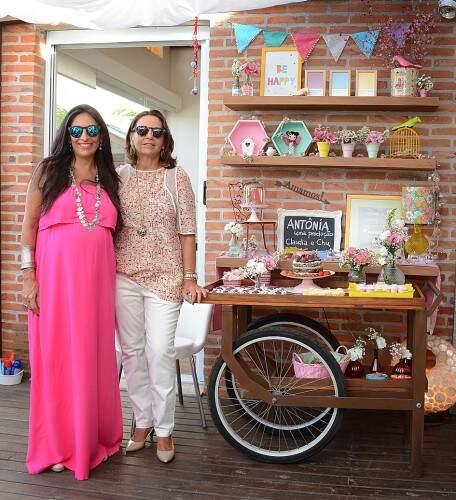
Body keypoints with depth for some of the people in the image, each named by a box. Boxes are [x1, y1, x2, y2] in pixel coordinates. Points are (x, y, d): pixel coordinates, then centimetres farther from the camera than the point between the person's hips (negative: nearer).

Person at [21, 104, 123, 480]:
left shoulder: (109, 179, 13)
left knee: (96, 357, 8)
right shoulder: (49, 171, 3)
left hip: (98, 280, 3)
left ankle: (95, 437, 25)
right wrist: (28, 276, -8)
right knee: (56, 357, 2)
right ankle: (56, 445, 17)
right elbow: (29, 225, 0)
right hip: (55, 276, -3)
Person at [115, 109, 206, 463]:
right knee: (132, 351, 8)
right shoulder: (119, 176, 8)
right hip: (124, 276, 3)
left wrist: (190, 278, -4)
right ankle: (143, 422, 23)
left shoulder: (177, 177, 2)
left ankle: (163, 430, 9)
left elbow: (187, 232, 0)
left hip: (165, 277, -2)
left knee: (160, 351, -6)